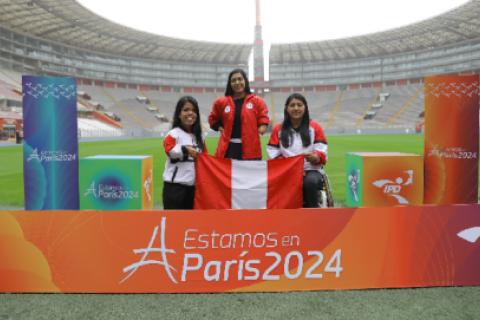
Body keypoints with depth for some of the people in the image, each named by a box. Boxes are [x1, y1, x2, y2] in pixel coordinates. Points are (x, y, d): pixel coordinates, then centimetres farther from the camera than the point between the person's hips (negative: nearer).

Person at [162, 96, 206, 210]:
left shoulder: (199, 137, 13)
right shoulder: (173, 134, -8)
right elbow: (169, 149, -27)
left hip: (193, 186, 6)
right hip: (175, 185, -6)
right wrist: (184, 150, -38)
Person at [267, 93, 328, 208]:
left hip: (311, 170, 0)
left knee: (311, 181, -35)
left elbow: (322, 153, 1)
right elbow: (273, 155, 6)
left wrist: (314, 157, -22)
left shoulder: (314, 127, 10)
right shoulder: (278, 129, 13)